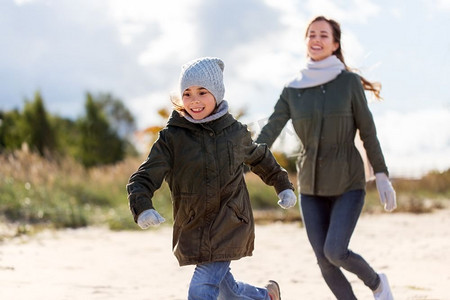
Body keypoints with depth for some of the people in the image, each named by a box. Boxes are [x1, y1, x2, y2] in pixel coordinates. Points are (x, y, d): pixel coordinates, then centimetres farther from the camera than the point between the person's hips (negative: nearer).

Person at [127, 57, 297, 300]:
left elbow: (260, 158, 22)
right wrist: (142, 209, -31)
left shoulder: (235, 132, 1)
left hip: (230, 227, -2)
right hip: (192, 231, 2)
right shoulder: (172, 138, -6)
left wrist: (283, 186, 28)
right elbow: (144, 178, -13)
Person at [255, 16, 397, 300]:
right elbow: (268, 133, -4)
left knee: (335, 252, -16)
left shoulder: (350, 81, -7)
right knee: (324, 261, 0)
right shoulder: (292, 90, 1)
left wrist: (382, 177, -5)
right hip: (311, 186, 4)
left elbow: (368, 131, -3)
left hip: (348, 184, -4)